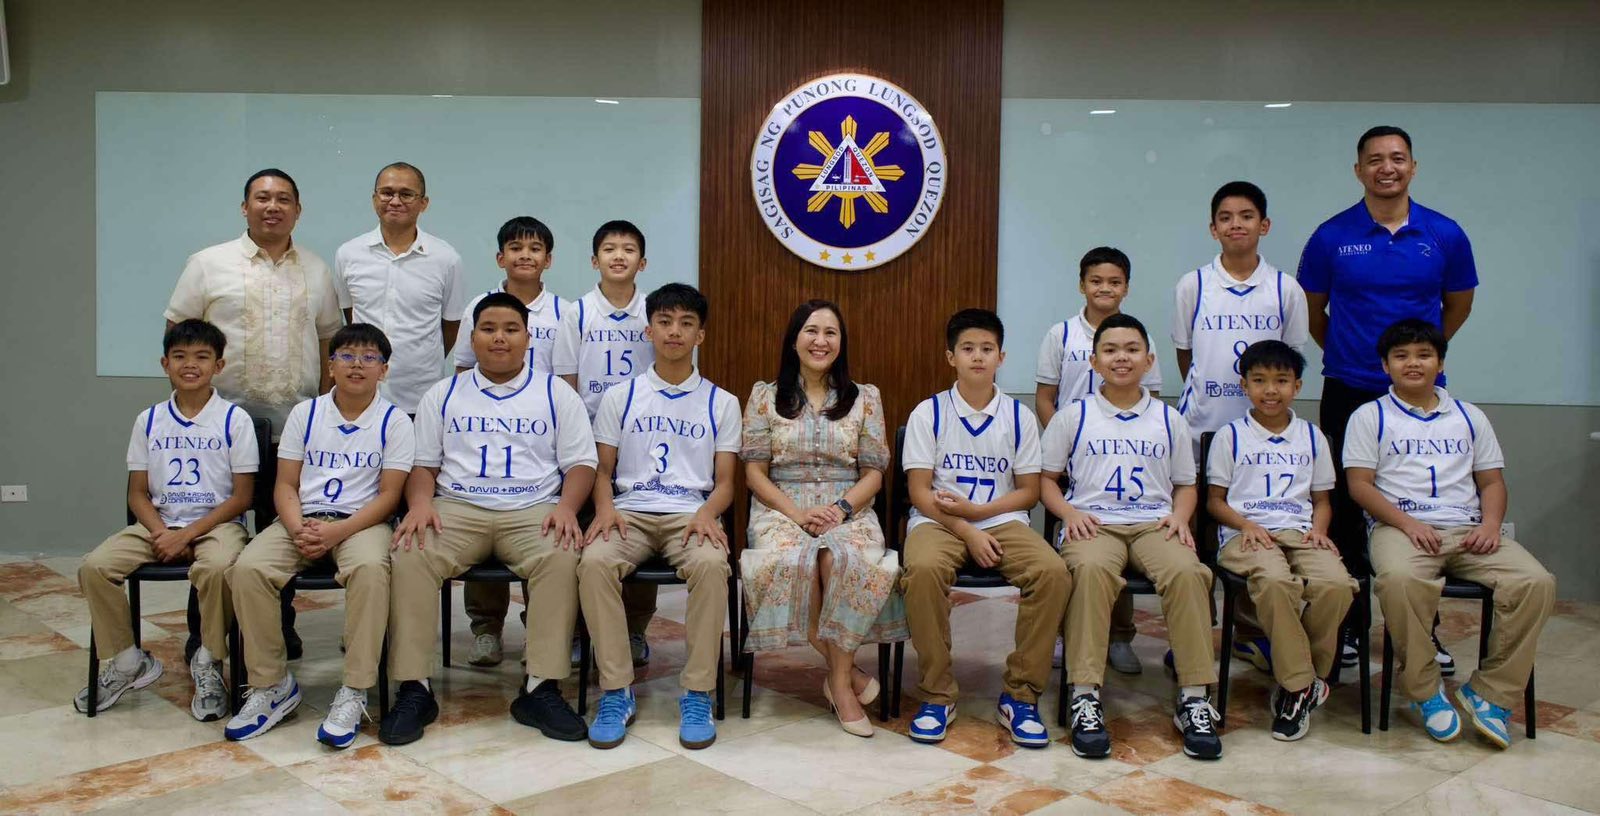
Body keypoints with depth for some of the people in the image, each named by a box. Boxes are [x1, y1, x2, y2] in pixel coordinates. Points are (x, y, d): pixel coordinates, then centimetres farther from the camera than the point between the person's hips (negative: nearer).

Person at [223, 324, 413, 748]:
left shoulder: (394, 421, 2)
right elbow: (285, 485, 8)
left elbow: (389, 495, -4)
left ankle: (354, 693, -28)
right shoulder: (305, 413, 11)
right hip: (302, 520, 3)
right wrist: (299, 529, -13)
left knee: (370, 567, -37)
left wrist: (337, 532, -18)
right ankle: (271, 685, -10)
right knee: (247, 569, -25)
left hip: (361, 521, -3)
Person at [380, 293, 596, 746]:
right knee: (409, 556, -29)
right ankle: (413, 689, -22)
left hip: (533, 509, -1)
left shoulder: (556, 393, 13)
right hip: (456, 508, 1)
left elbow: (580, 463, 8)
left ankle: (541, 689, -28)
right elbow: (423, 464, 15)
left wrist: (566, 506, -12)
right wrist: (420, 502, -7)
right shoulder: (443, 395, 18)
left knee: (562, 559, -34)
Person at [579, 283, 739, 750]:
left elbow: (724, 482, 8)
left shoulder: (721, 403, 13)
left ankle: (698, 694, -24)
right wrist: (605, 507, -10)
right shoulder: (620, 397, 14)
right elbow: (602, 471, 13)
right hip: (630, 513, 1)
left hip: (692, 514, -1)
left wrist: (707, 513, -14)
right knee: (594, 562, -33)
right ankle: (616, 691, -22)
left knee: (711, 564, -36)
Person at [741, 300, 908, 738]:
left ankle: (839, 679, -19)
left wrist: (842, 507, -13)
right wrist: (797, 512, -13)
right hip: (781, 509, 0)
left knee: (845, 560, -36)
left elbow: (873, 474, 7)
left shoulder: (864, 397, 11)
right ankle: (846, 671, -15)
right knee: (791, 560, -36)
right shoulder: (765, 396, 9)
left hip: (849, 510, 0)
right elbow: (755, 473, 4)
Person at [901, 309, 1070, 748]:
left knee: (1053, 572, -28)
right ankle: (937, 694, -19)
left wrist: (977, 510, -10)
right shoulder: (928, 413, 2)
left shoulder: (1018, 416, 8)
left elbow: (1029, 491, 7)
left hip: (1002, 520, 2)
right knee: (923, 569, -36)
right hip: (938, 521, -2)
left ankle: (1020, 695, -13)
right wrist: (967, 533, -15)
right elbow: (919, 492, -3)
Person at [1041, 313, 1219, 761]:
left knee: (1187, 571, -32)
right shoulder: (1073, 416, 13)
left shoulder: (1169, 420, 18)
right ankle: (1086, 697, -36)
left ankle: (1194, 698, -25)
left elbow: (1186, 484, 22)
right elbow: (1047, 478, 14)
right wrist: (1069, 512, -6)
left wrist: (1179, 517, 0)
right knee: (1092, 569, -38)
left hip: (1153, 523, 2)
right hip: (1092, 522, -2)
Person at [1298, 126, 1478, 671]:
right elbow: (1313, 312, 10)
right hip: (1349, 394, -1)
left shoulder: (1445, 236, 1)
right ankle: (1345, 623, 16)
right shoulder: (1331, 237, -3)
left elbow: (1457, 305, 16)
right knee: (1346, 510, 5)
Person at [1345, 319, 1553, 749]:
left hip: (1467, 531, 4)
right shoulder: (1370, 417, 11)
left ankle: (1489, 691, -12)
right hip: (1400, 527, -4)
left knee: (1537, 582, -24)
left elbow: (1492, 481, 19)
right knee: (1400, 579, -38)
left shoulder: (1469, 417, 23)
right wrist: (1408, 523, -14)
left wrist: (1490, 523, -3)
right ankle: (1424, 690, -18)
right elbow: (1359, 484, 1)